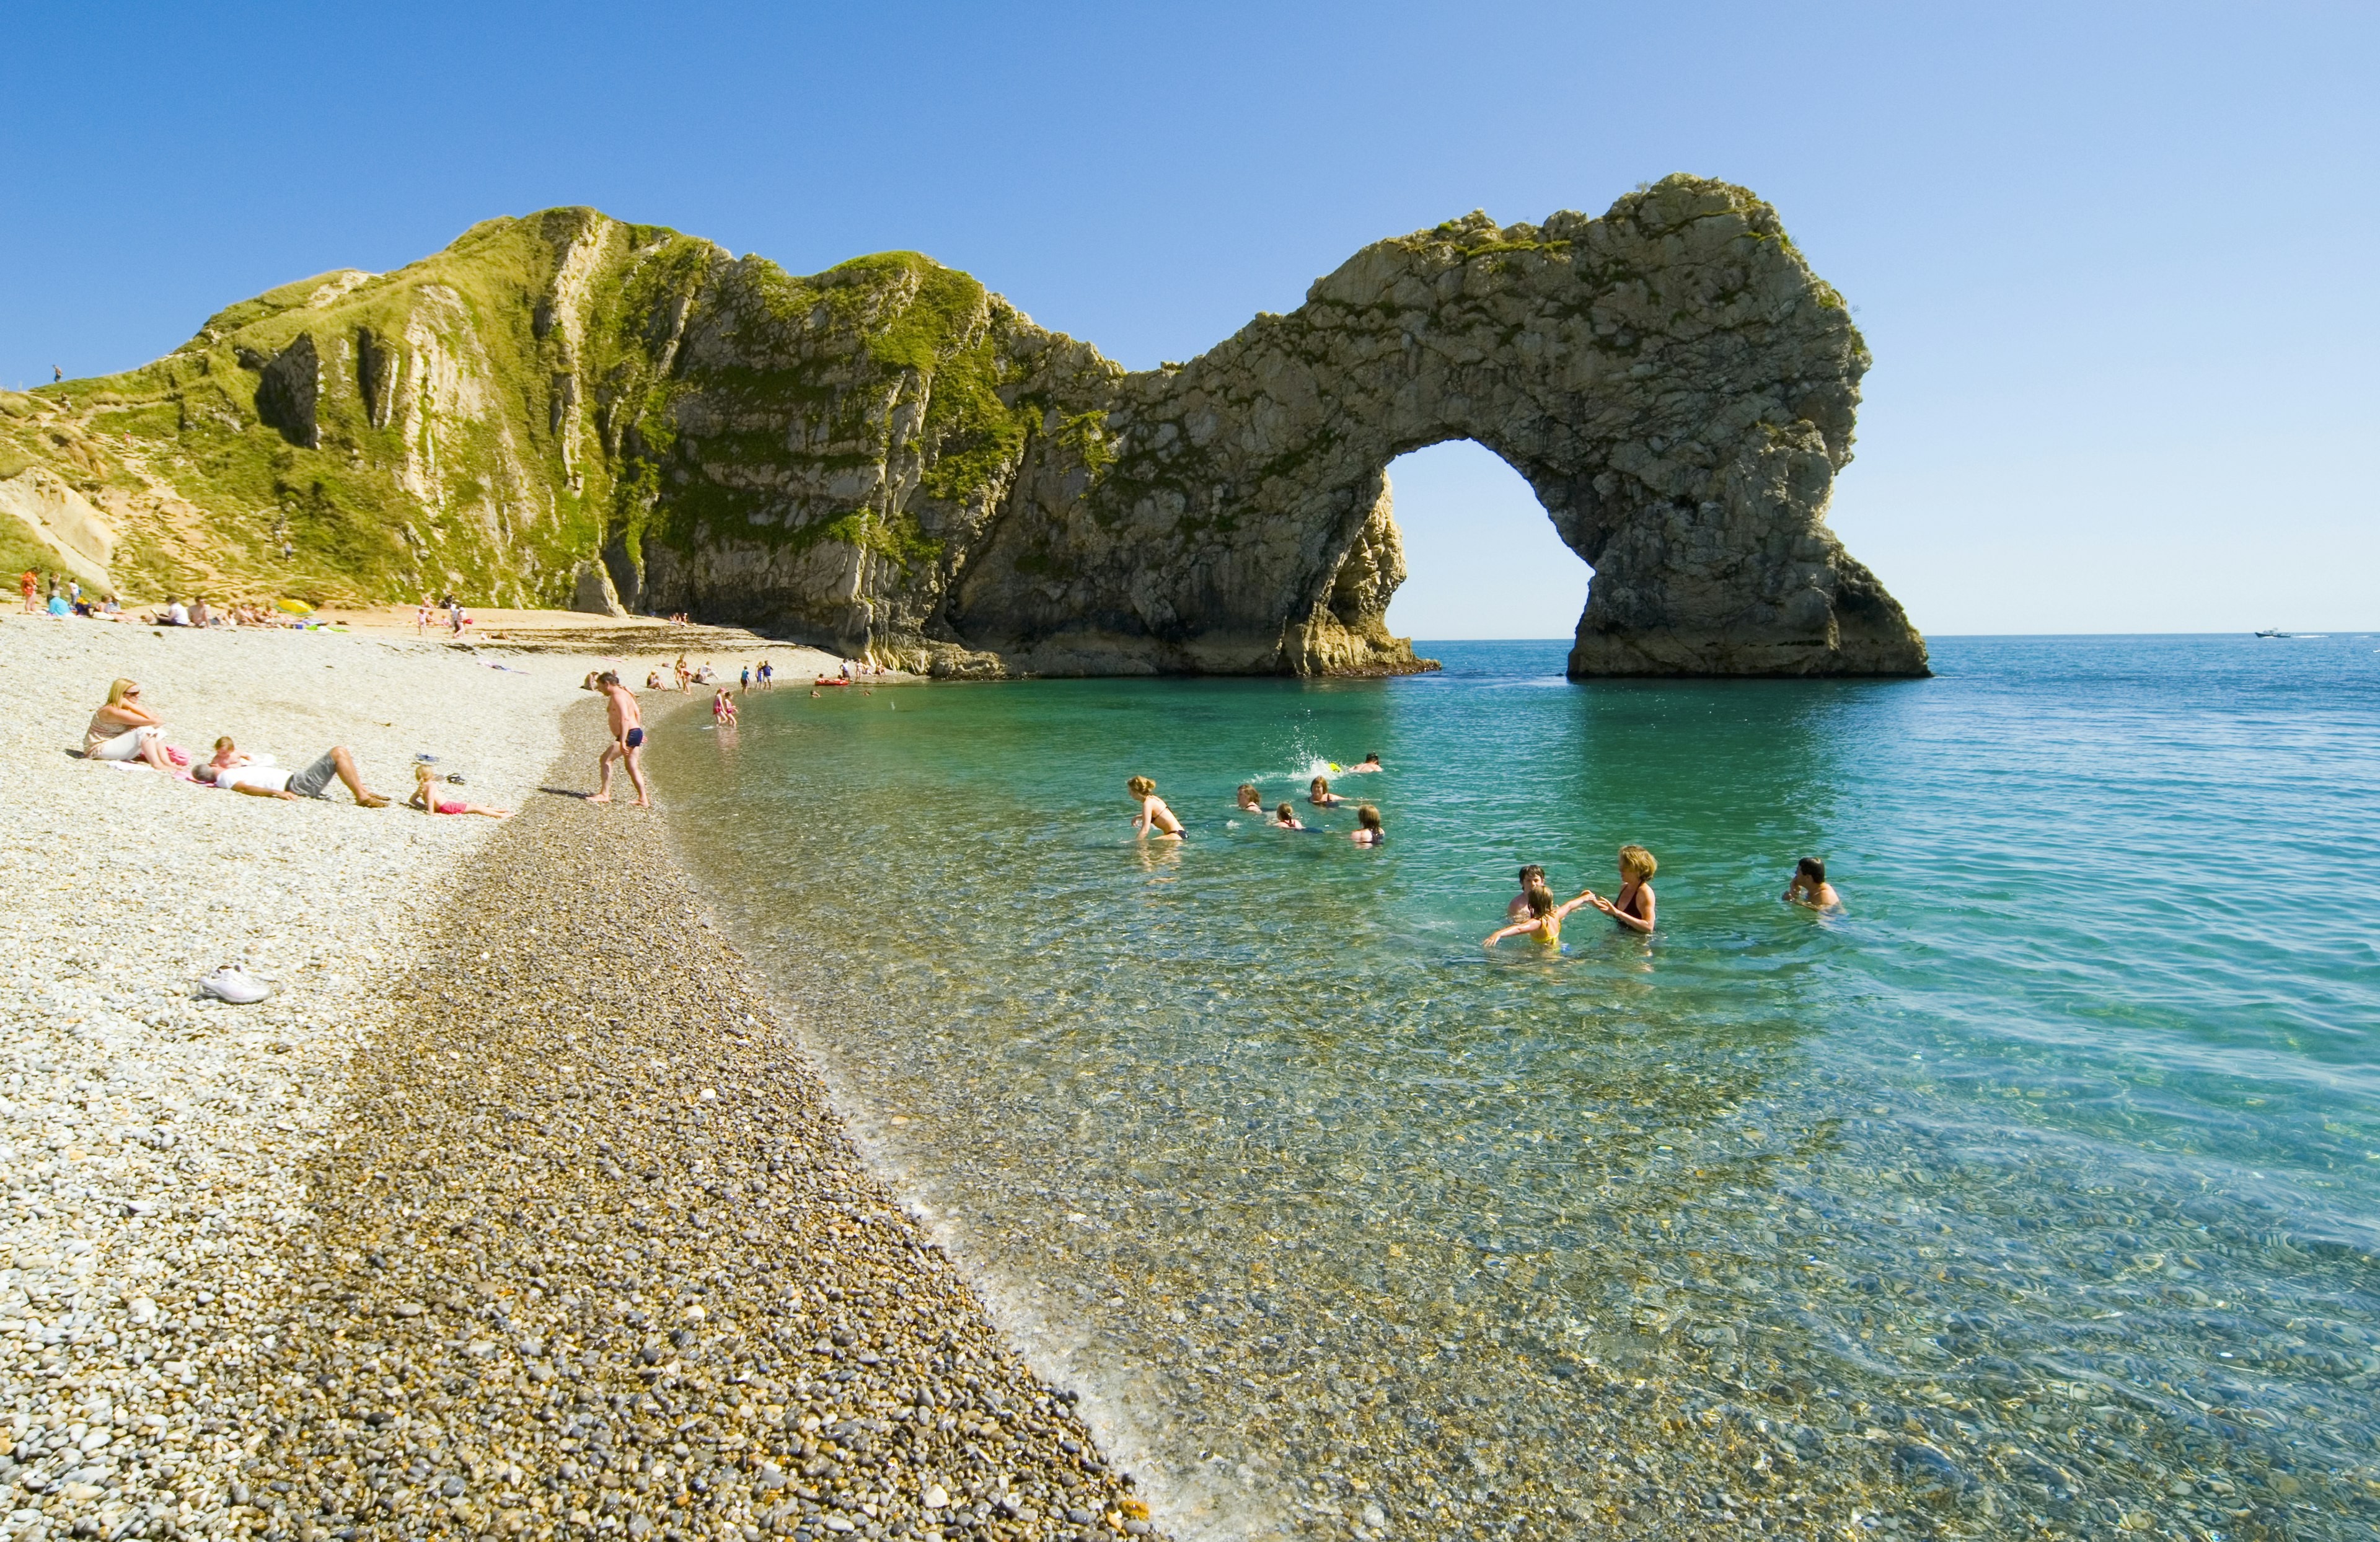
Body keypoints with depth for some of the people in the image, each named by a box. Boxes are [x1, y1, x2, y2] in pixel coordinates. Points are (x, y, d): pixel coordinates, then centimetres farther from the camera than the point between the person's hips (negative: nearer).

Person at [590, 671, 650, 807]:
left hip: (629, 735, -10)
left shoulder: (617, 696, -15)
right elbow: (637, 713, 22)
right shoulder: (624, 693, 17)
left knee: (605, 760, -8)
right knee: (632, 767, 12)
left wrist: (622, 742, -28)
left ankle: (604, 794, -6)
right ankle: (644, 799, 13)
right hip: (636, 733, 10)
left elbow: (625, 719, -24)